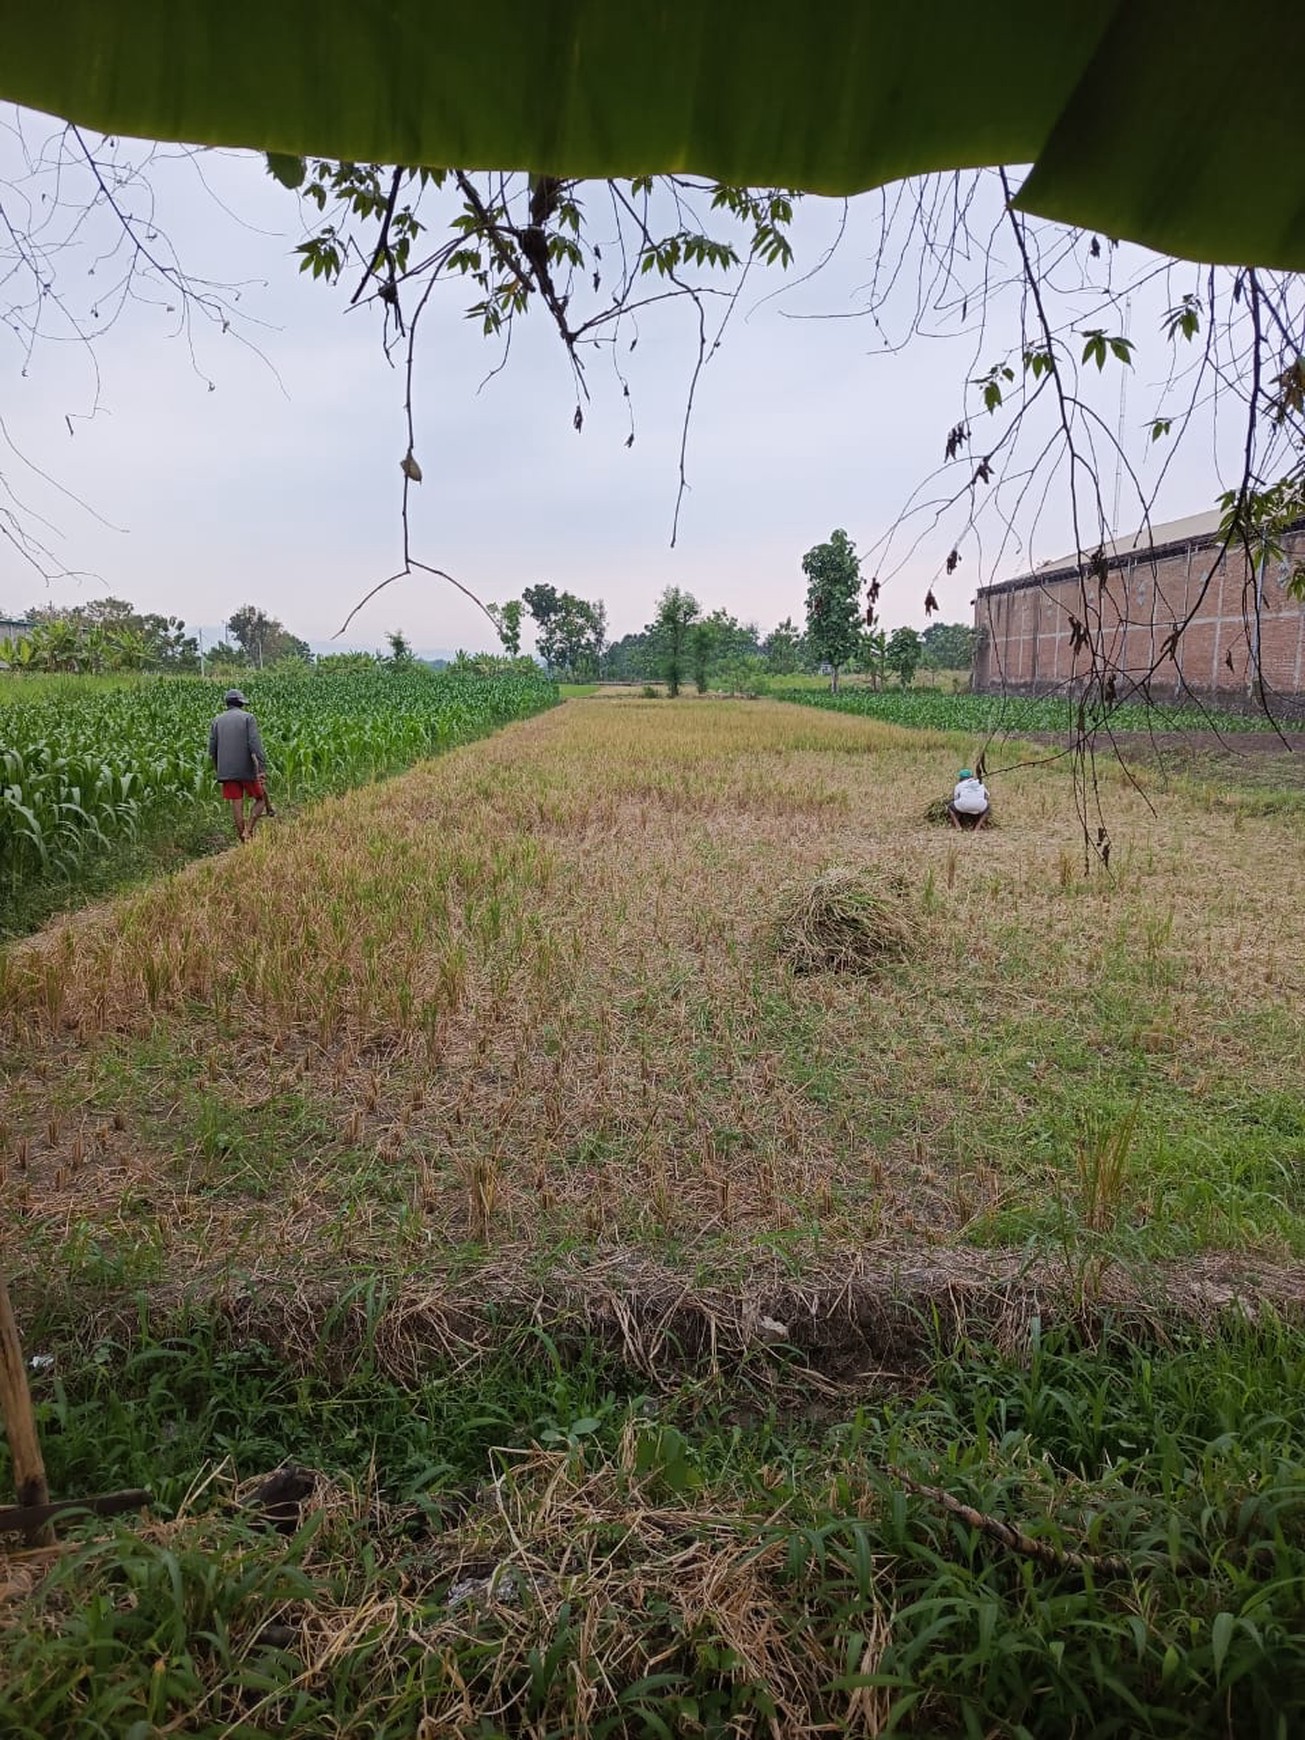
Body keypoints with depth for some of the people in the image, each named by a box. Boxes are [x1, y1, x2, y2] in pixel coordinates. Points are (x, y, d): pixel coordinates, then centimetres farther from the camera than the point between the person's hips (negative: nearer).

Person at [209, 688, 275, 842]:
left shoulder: (217, 720, 9)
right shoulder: (248, 718, -3)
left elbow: (212, 749, 8)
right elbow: (255, 744, -15)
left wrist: (217, 769, 22)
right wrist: (262, 768, -18)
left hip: (227, 770, 4)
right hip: (247, 769, -3)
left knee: (237, 806, 6)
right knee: (261, 799, 12)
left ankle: (244, 840, 8)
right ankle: (248, 831, -4)